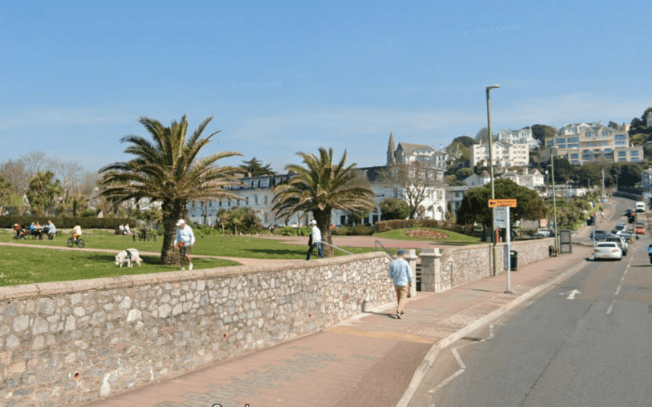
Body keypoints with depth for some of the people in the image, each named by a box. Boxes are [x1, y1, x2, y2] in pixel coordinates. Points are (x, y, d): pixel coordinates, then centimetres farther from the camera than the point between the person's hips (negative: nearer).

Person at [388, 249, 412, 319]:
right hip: (404, 283, -3)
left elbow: (390, 275, -1)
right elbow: (409, 274, -7)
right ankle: (398, 311, -19)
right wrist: (410, 281, 10)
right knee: (402, 299, -1)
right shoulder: (405, 263, -11)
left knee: (398, 297, 22)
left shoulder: (392, 263, -5)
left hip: (396, 284, 3)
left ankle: (401, 311, 35)